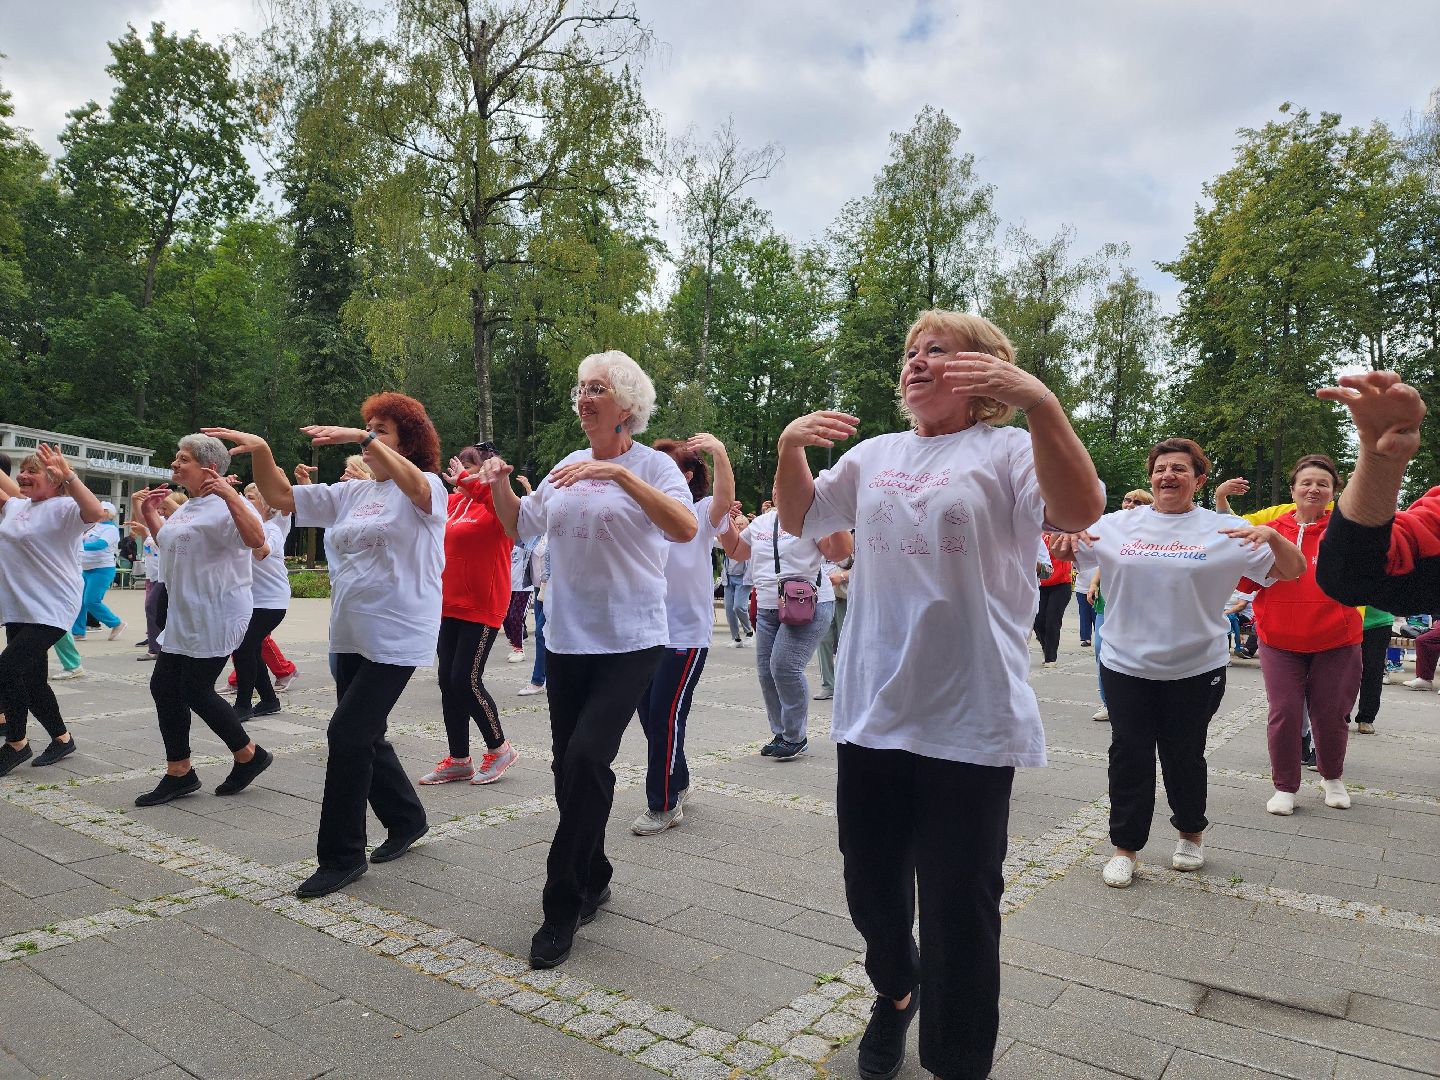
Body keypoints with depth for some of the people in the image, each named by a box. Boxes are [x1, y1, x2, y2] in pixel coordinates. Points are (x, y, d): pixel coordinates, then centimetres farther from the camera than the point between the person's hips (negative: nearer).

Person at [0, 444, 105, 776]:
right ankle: (62, 738, 28)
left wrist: (68, 475, -40)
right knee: (31, 680, 13)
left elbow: (96, 513, -33)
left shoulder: (64, 509, -13)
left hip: (51, 609, -8)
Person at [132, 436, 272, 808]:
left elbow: (256, 539, -34)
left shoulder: (225, 505, -15)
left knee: (195, 691, -6)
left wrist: (230, 495, -39)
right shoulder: (187, 508, 16)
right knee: (163, 687, 8)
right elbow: (168, 543, 32)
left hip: (216, 618, -10)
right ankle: (178, 773, 19)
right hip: (183, 619, 10)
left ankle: (250, 755, 14)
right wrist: (150, 515, 20)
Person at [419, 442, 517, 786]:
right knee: (448, 681, 9)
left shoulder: (496, 503, -11)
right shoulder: (455, 502, 9)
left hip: (482, 607, -8)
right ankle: (459, 760, 21)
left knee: (466, 681, -7)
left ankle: (499, 748, 15)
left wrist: (467, 481, -34)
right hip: (451, 606, 8)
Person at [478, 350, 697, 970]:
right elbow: (520, 527, 22)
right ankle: (592, 880, 31)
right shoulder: (567, 468, 12)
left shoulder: (653, 466, -5)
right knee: (569, 766, 10)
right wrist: (500, 485, 3)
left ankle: (563, 907, 1)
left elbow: (686, 529, -24)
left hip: (630, 641, -6)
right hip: (567, 639, 6)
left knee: (587, 758, -15)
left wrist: (620, 474, -31)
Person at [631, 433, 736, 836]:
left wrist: (719, 453, -41)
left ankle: (664, 805, 11)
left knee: (666, 714, -4)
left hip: (687, 633, -6)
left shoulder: (701, 515, -7)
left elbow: (725, 497, -26)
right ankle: (677, 782, 35)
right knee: (649, 713, 13)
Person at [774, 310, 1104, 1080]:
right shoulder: (873, 456, 10)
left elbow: (1081, 511, -23)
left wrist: (1039, 402, -36)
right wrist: (789, 446, -1)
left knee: (959, 907, 6)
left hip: (970, 722, -5)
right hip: (870, 713, 5)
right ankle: (896, 990, 50)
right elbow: (799, 520, 17)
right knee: (870, 884, 20)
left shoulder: (1007, 452, -5)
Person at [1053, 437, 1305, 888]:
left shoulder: (1223, 529, -2)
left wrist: (1272, 536, -23)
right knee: (1129, 757, 7)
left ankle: (1191, 833, 37)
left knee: (1184, 756, 13)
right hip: (1126, 665, 1)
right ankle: (1125, 846, 20)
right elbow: (1067, 553, 8)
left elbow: (1293, 571, -2)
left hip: (1196, 669, -1)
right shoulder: (1118, 524, 1)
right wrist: (1067, 534, -16)